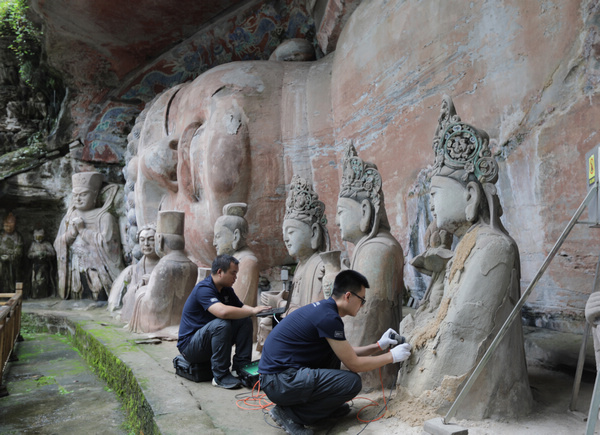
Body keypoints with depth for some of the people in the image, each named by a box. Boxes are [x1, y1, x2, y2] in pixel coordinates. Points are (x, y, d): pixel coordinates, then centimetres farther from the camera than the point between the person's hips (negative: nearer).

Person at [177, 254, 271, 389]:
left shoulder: (226, 289, 5)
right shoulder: (204, 289, -24)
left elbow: (241, 307, 13)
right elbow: (223, 311, -40)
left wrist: (255, 309, -10)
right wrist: (253, 311, -29)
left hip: (210, 337, 8)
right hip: (189, 345, -8)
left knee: (245, 321, -6)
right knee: (221, 324, -34)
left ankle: (242, 368, -5)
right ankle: (220, 376, -24)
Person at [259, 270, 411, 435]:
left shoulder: (322, 308, 11)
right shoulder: (328, 317, -19)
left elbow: (347, 352, 24)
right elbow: (354, 364, -11)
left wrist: (379, 345, 21)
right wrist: (392, 356, 1)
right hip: (279, 381, -10)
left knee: (335, 350, 18)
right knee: (352, 382, -14)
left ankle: (328, 405, 19)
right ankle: (290, 413, -6)